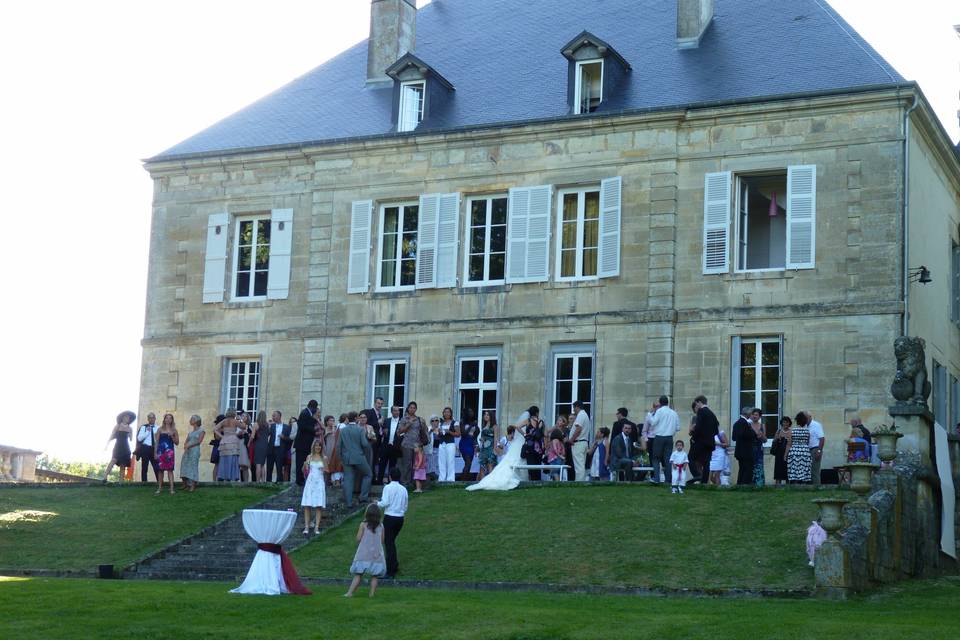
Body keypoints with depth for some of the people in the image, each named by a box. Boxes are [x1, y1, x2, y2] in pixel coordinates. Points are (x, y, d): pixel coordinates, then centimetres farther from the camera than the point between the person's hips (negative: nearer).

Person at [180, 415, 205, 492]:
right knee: (185, 466, 1)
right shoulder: (190, 432, 20)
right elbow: (186, 442, 14)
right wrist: (185, 446, -8)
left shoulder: (201, 431, 3)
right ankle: (186, 485, 7)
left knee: (193, 466, -10)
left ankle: (193, 486, -9)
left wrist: (189, 445, -13)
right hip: (187, 451, 6)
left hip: (195, 450, -6)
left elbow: (199, 441, -8)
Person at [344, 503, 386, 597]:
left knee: (358, 575, 2)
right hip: (376, 555, 1)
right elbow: (382, 540, 8)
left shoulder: (363, 525, -6)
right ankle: (372, 593, 5)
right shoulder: (381, 526, 2)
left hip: (363, 555, -1)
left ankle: (350, 593, -2)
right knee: (375, 576, 9)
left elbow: (358, 538, -5)